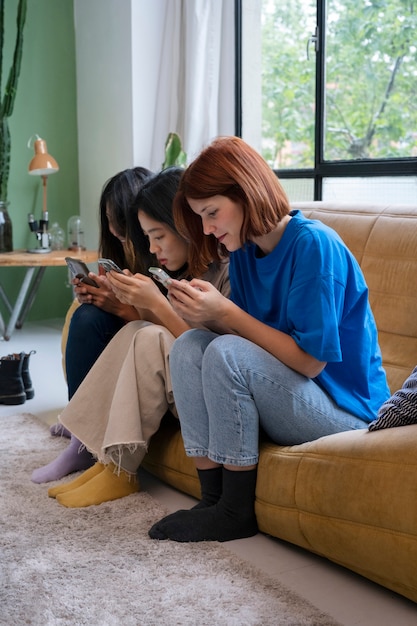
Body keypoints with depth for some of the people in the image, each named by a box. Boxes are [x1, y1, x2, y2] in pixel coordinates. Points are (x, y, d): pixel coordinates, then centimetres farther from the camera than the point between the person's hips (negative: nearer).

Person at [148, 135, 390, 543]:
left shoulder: (314, 244, -18)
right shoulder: (244, 252, 6)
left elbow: (310, 360, -20)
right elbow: (246, 337, 5)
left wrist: (225, 312, -21)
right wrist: (204, 310, -14)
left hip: (344, 409, -8)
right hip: (286, 394, 8)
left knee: (225, 353, -26)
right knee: (188, 346, -10)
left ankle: (236, 513, -13)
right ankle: (212, 499, -11)